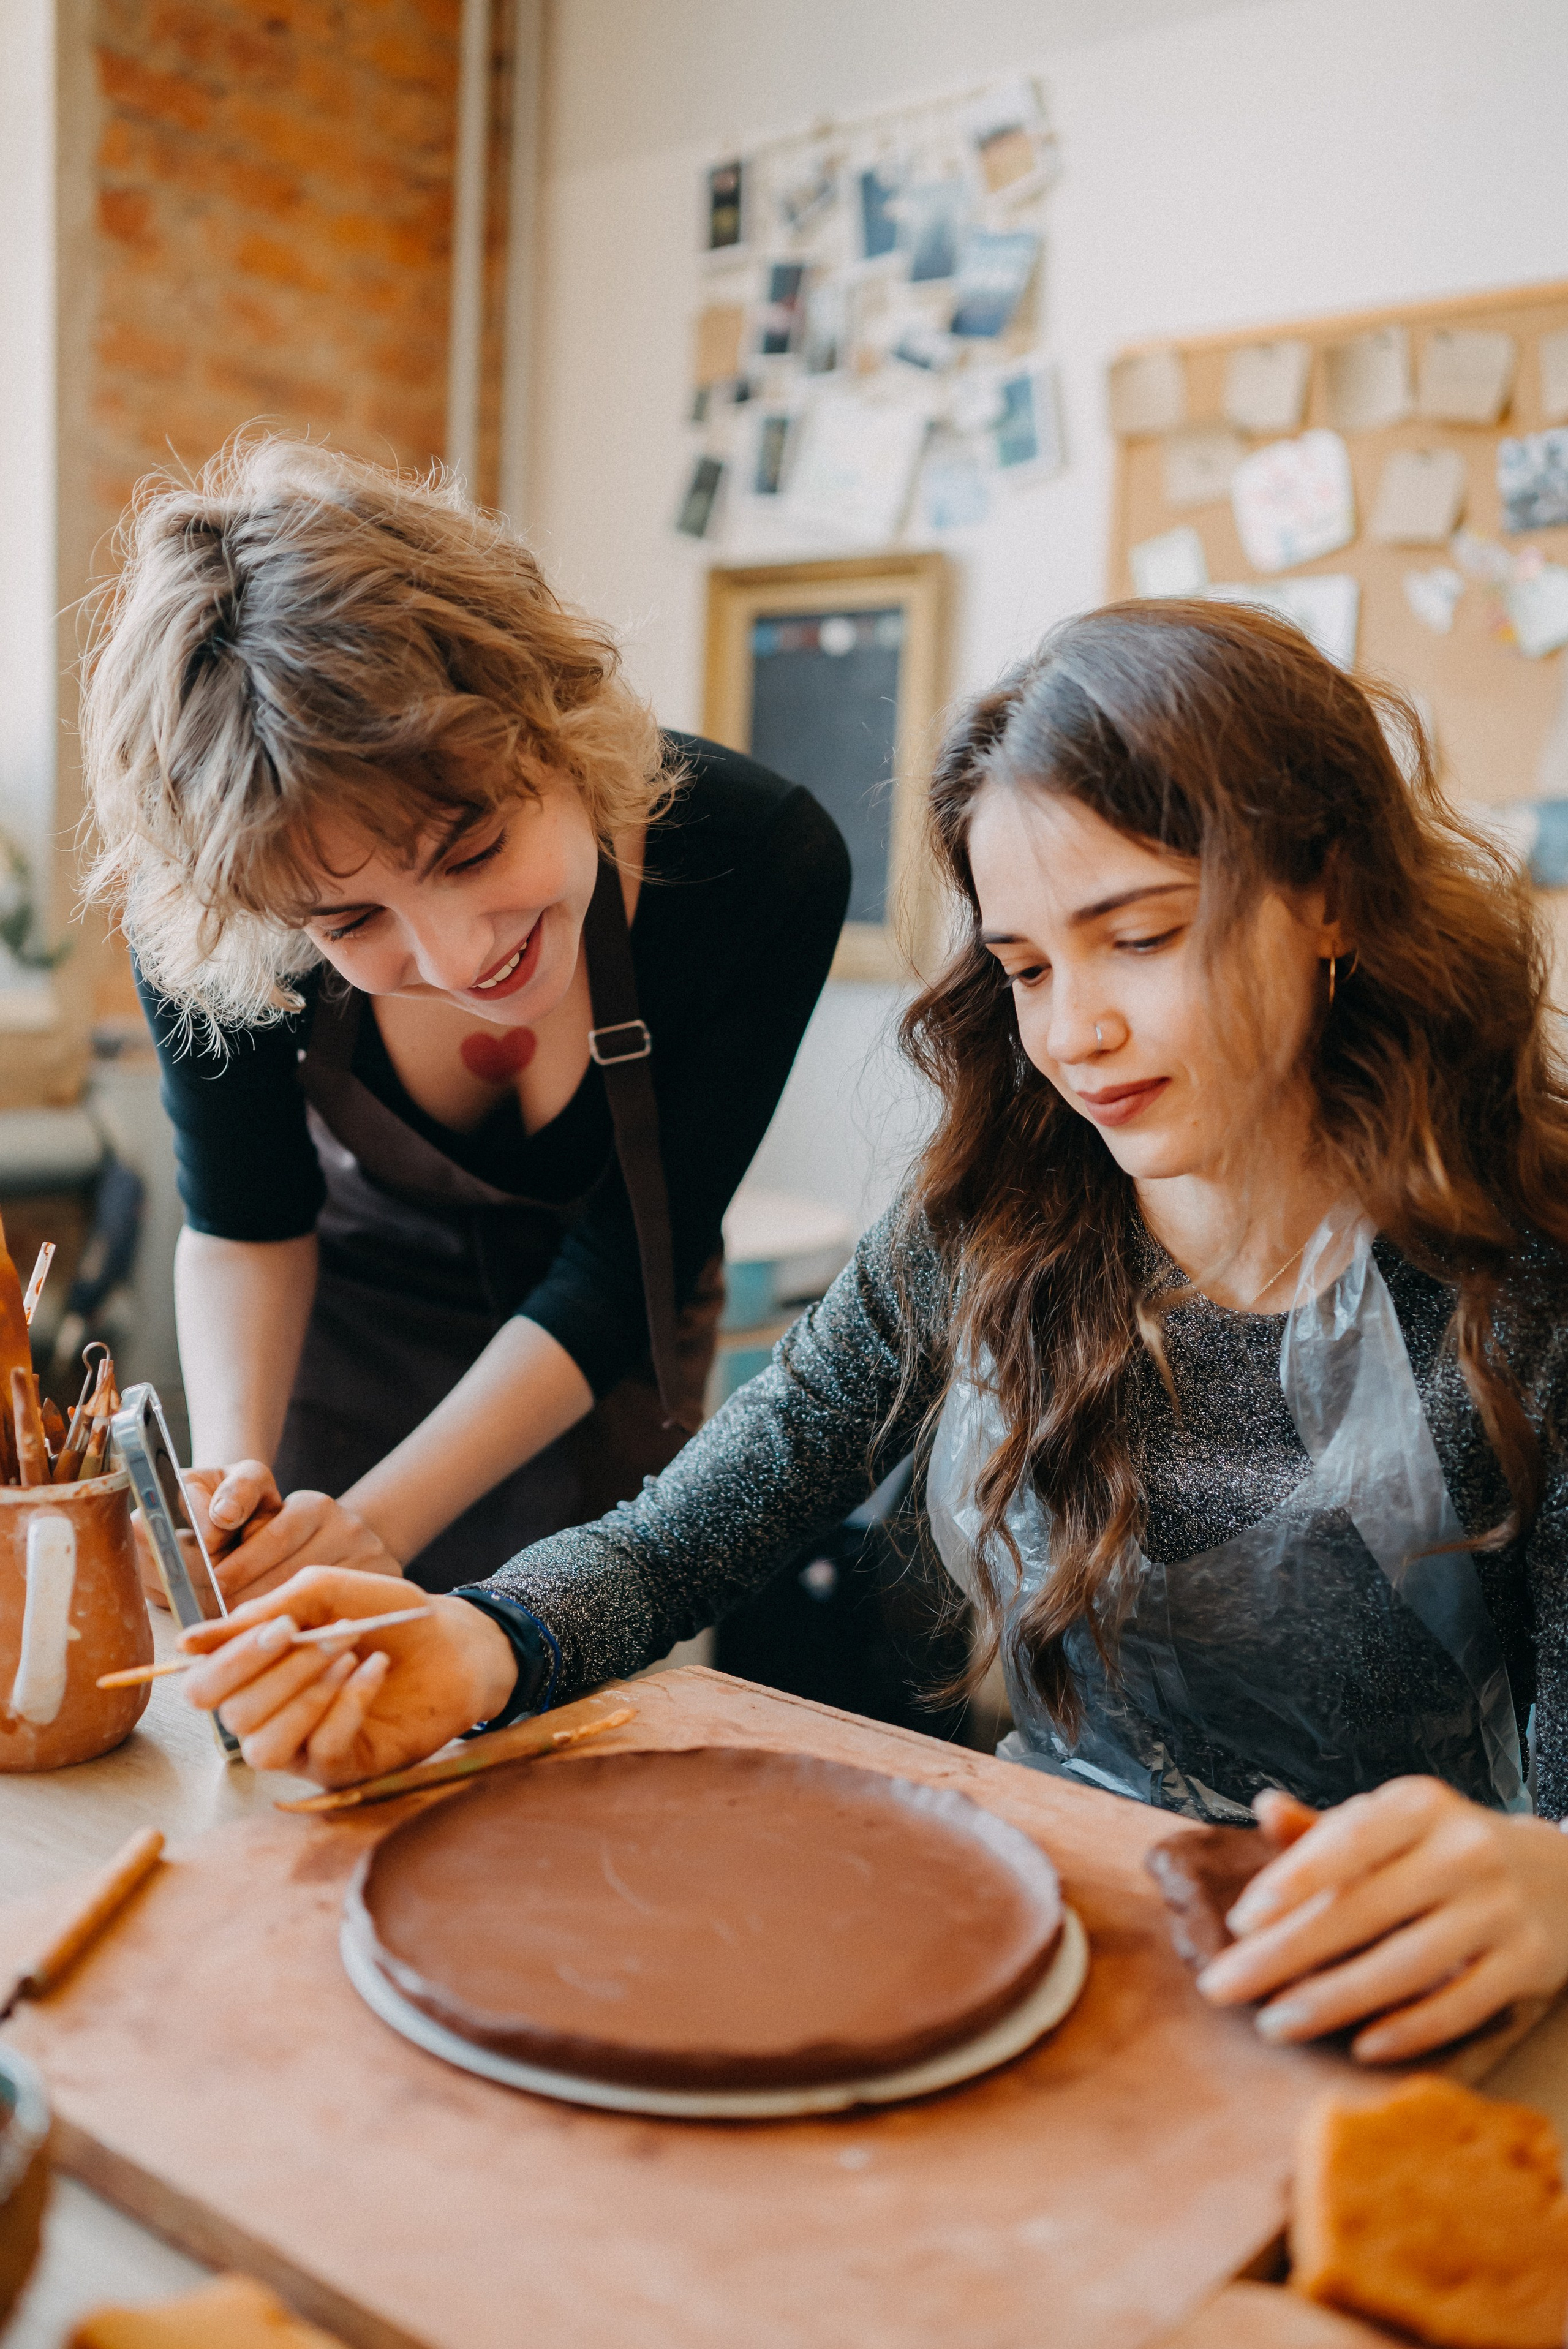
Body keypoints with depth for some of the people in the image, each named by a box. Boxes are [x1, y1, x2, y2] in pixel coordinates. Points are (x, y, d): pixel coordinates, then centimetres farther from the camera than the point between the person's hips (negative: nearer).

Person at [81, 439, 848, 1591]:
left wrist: (378, 1524, -33)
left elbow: (613, 1281, -25)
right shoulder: (203, 932, -32)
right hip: (344, 1309, 1)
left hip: (599, 1363, 0)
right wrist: (233, 1478, -31)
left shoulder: (766, 866, -34)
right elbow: (245, 1221, -14)